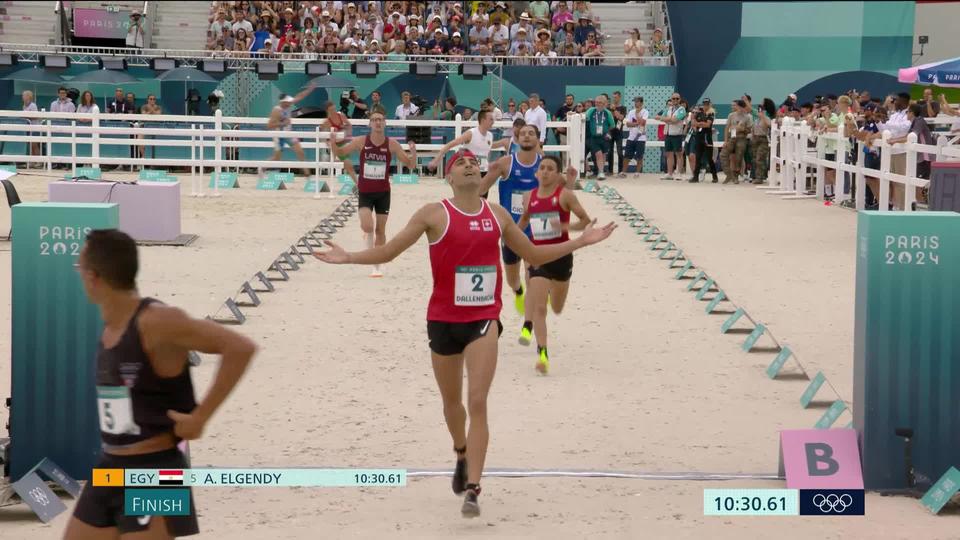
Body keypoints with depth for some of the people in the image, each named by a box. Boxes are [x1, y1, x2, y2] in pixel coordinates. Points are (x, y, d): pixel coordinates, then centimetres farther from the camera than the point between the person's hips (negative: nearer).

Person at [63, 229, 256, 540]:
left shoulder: (155, 322, -20)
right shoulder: (109, 326, 7)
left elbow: (241, 348, -26)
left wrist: (200, 418, -23)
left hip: (154, 472, -9)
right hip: (109, 469, 9)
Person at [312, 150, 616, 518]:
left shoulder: (497, 215, 5)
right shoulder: (434, 214, -5)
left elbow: (534, 255, 17)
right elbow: (388, 252, -4)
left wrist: (580, 242, 11)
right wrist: (349, 258, -18)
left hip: (484, 320, 0)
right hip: (443, 320, 0)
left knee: (477, 402, -14)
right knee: (452, 401, 17)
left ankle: (472, 489, -15)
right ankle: (462, 455, 48)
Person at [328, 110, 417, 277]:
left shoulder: (392, 144, -7)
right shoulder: (361, 142, -7)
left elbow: (410, 164, -3)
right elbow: (340, 153, 4)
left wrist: (413, 152, -24)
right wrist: (333, 143, -17)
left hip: (383, 192, 1)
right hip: (365, 192, -1)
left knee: (380, 229, 7)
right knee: (367, 226, -19)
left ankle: (377, 266, 19)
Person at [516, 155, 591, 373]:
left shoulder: (565, 195, -8)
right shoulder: (529, 197, 3)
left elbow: (586, 221, -8)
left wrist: (566, 226, -24)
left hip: (561, 255, -1)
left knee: (557, 309, 18)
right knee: (539, 308, -12)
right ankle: (542, 353, -11)